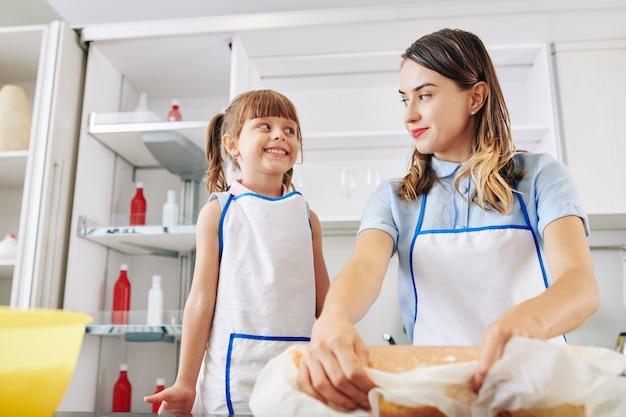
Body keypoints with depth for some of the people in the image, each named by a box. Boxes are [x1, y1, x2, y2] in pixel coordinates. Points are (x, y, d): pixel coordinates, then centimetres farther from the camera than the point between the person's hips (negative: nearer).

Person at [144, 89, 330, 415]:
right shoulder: (218, 212, -2)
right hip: (233, 372, -2)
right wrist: (185, 384, -2)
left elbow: (323, 303, 9)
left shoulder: (306, 216, 6)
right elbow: (202, 299, -3)